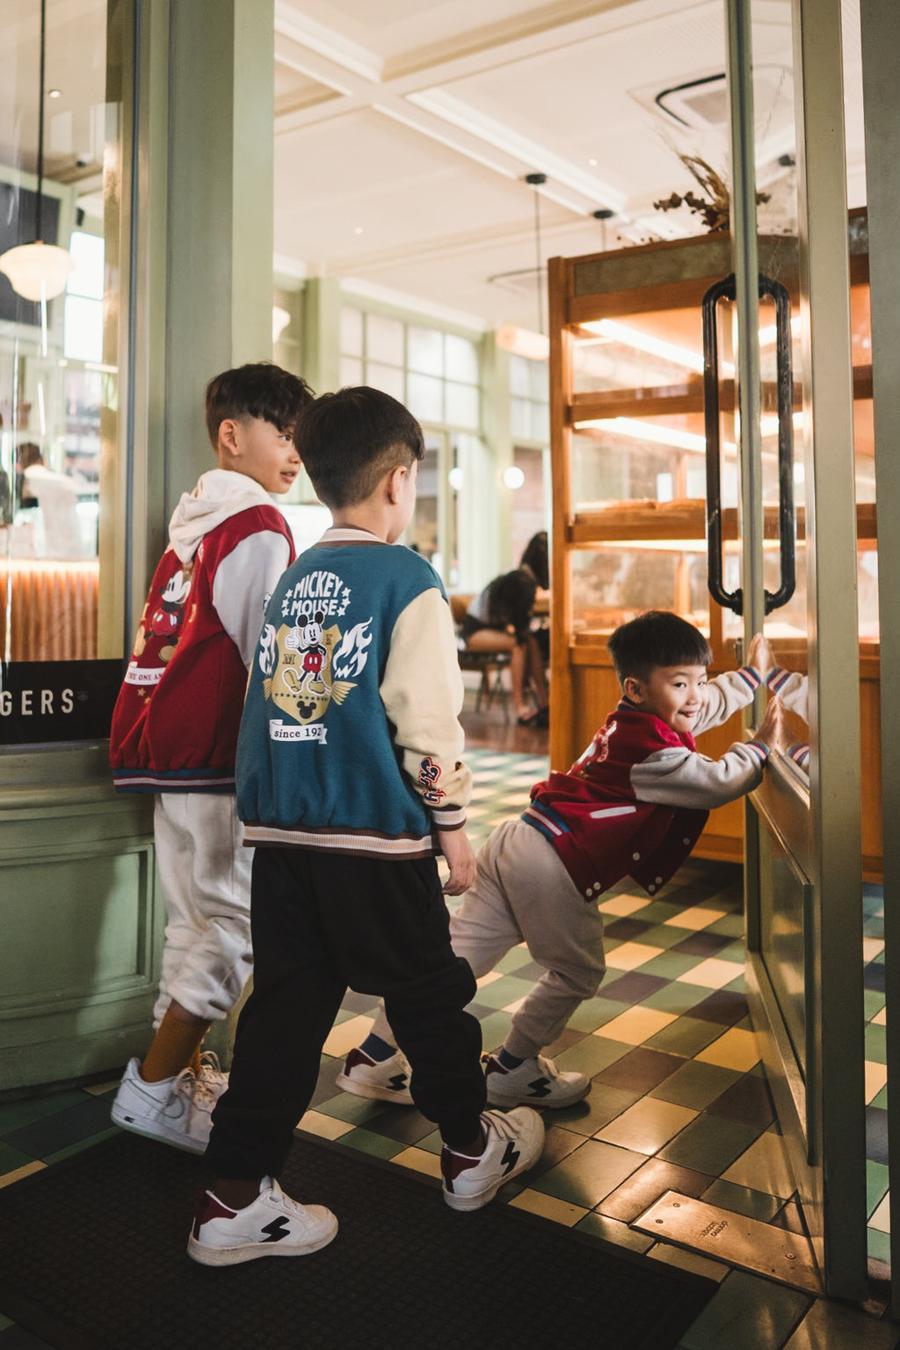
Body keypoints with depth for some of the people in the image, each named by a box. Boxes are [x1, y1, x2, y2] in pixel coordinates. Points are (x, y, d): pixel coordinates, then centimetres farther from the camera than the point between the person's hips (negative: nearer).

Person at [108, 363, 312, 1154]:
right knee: (239, 922, -3)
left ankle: (182, 1073, 24)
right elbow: (269, 660, -12)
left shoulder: (193, 519, 17)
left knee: (198, 918, 15)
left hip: (162, 742, 9)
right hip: (212, 756, -9)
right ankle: (152, 1090, 3)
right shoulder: (259, 527, -10)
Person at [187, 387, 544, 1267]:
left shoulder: (292, 580, 11)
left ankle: (234, 1198, 18)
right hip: (375, 839, -6)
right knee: (427, 996, 13)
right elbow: (428, 721, -13)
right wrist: (452, 826, -3)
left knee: (287, 1004, 13)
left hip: (280, 832, 6)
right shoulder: (407, 581, -9)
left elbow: (263, 704, 15)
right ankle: (472, 1152, 33)